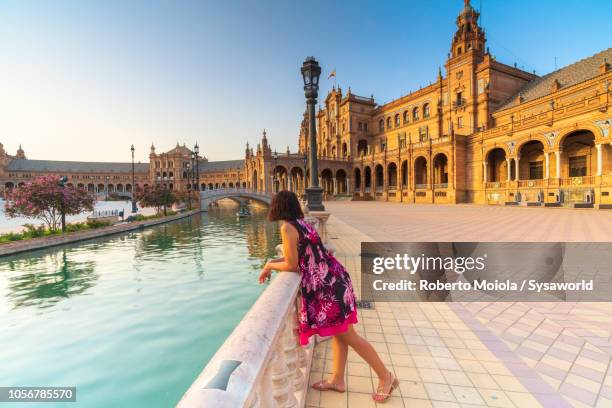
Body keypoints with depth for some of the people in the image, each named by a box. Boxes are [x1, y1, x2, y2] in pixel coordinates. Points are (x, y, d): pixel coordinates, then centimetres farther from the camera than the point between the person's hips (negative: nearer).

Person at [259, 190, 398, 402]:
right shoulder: (301, 223, 11)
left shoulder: (287, 227, -15)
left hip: (327, 285, -9)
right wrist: (272, 262, 17)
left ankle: (386, 377, 24)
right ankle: (337, 379, 35)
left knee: (347, 335, 7)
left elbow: (292, 265, -13)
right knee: (339, 333, 18)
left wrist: (270, 266, 4)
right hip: (332, 279, 9)